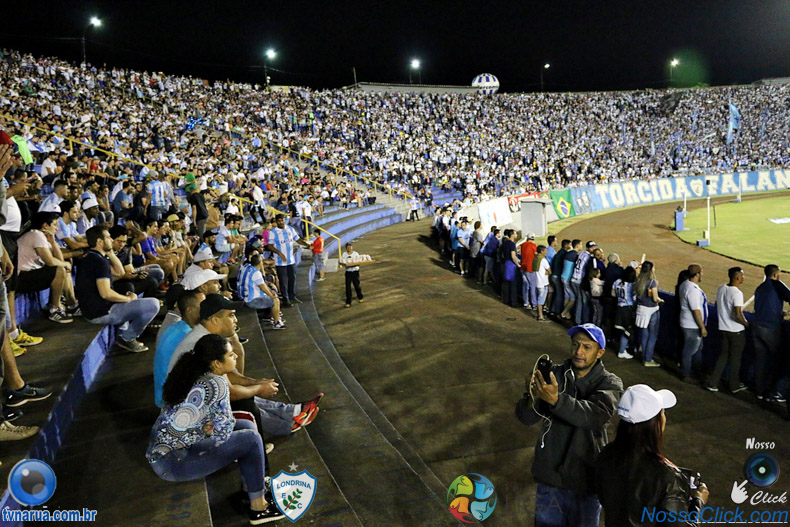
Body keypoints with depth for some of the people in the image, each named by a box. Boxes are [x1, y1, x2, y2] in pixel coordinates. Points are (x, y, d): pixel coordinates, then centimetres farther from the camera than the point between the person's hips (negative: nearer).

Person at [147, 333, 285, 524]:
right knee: (251, 439, -12)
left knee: (246, 426, 8)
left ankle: (256, 487, 16)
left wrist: (209, 427, -1)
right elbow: (223, 431, -15)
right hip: (171, 461, -9)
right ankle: (258, 507, 3)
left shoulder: (193, 375, 3)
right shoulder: (216, 384, -21)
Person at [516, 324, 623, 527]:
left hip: (586, 480, -2)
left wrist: (556, 400, -46)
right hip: (549, 474, 2)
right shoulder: (553, 375, -6)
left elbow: (595, 415, -32)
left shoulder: (610, 384, -11)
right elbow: (526, 418, -12)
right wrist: (533, 398, -34)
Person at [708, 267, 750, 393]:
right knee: (735, 358, 10)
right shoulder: (737, 293, -23)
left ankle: (712, 383, 15)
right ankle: (734, 385, 24)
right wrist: (747, 324, -9)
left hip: (723, 328, 6)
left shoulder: (720, 288, 1)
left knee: (723, 355, 16)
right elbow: (738, 315, -26)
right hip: (736, 331, -6)